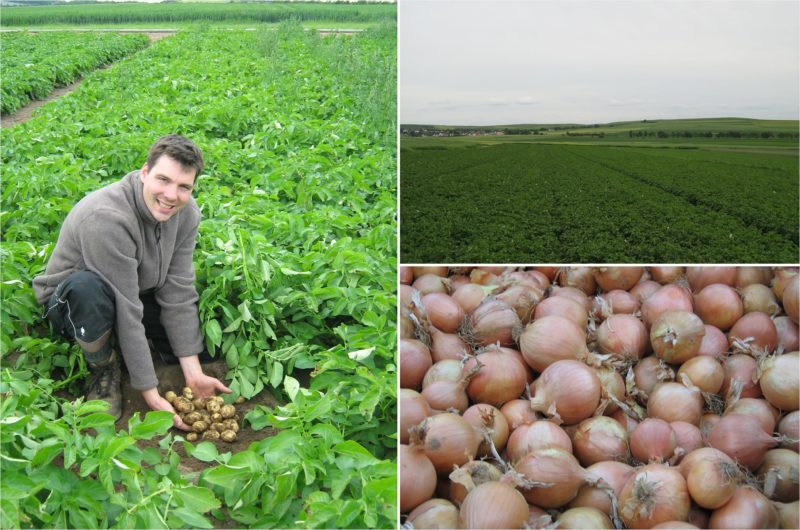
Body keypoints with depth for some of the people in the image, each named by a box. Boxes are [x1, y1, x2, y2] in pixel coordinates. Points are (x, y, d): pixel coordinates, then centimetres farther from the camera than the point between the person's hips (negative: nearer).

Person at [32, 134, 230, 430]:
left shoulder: (186, 214, -14)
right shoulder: (108, 217, -36)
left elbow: (178, 293, -14)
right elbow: (126, 312, -34)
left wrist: (194, 374, -19)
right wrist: (151, 395, -30)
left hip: (136, 293, 6)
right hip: (70, 302, -6)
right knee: (88, 285, -40)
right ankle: (103, 368, -10)